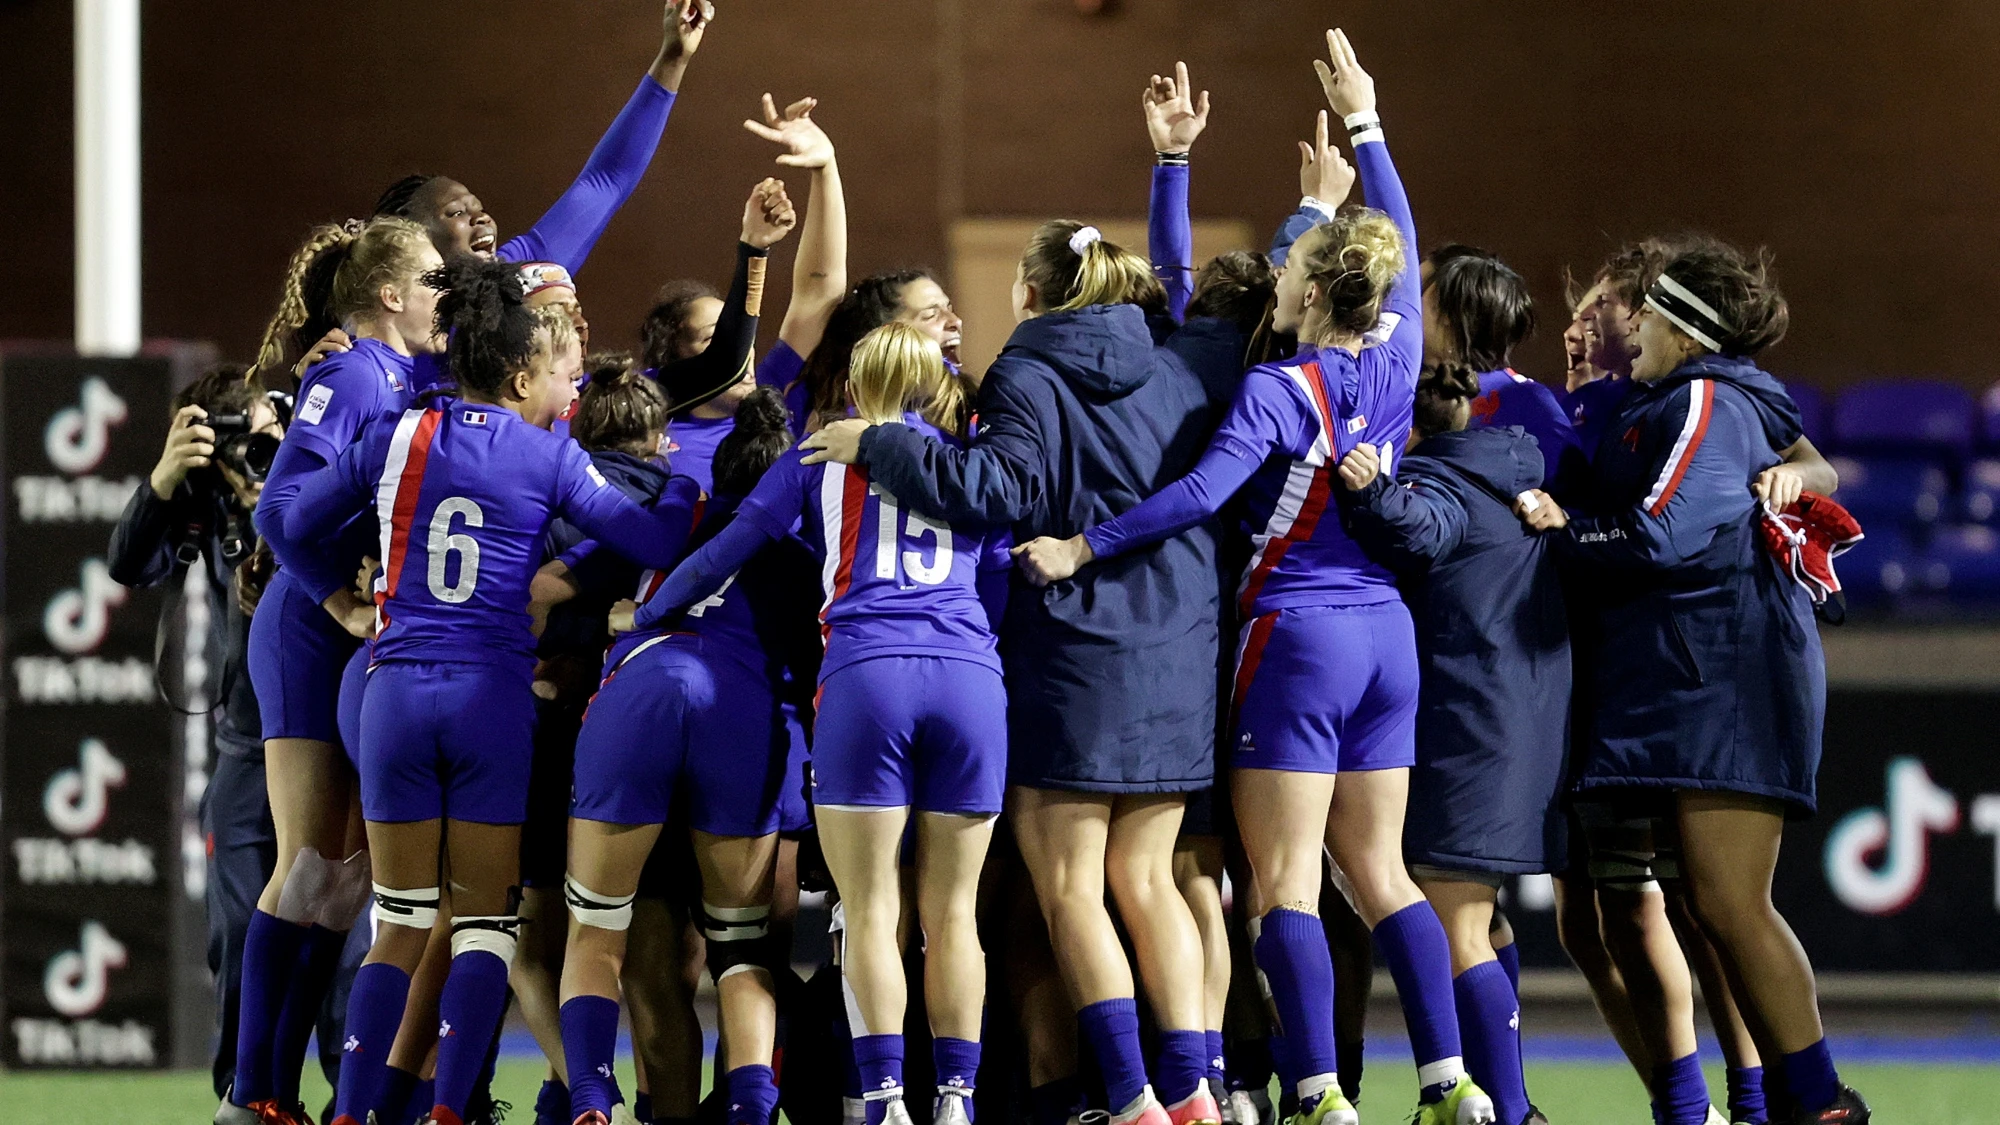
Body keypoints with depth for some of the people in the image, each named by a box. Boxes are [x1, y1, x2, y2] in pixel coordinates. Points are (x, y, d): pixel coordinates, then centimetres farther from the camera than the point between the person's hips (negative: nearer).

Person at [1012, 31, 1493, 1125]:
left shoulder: (1278, 391, -13)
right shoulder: (1393, 367, 4)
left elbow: (1199, 492, -24)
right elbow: (1400, 246, 19)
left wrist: (1084, 548, -19)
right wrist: (1365, 126, 29)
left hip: (1296, 637, -7)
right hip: (1386, 637, 7)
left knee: (1285, 884, -4)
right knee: (1379, 873, 11)